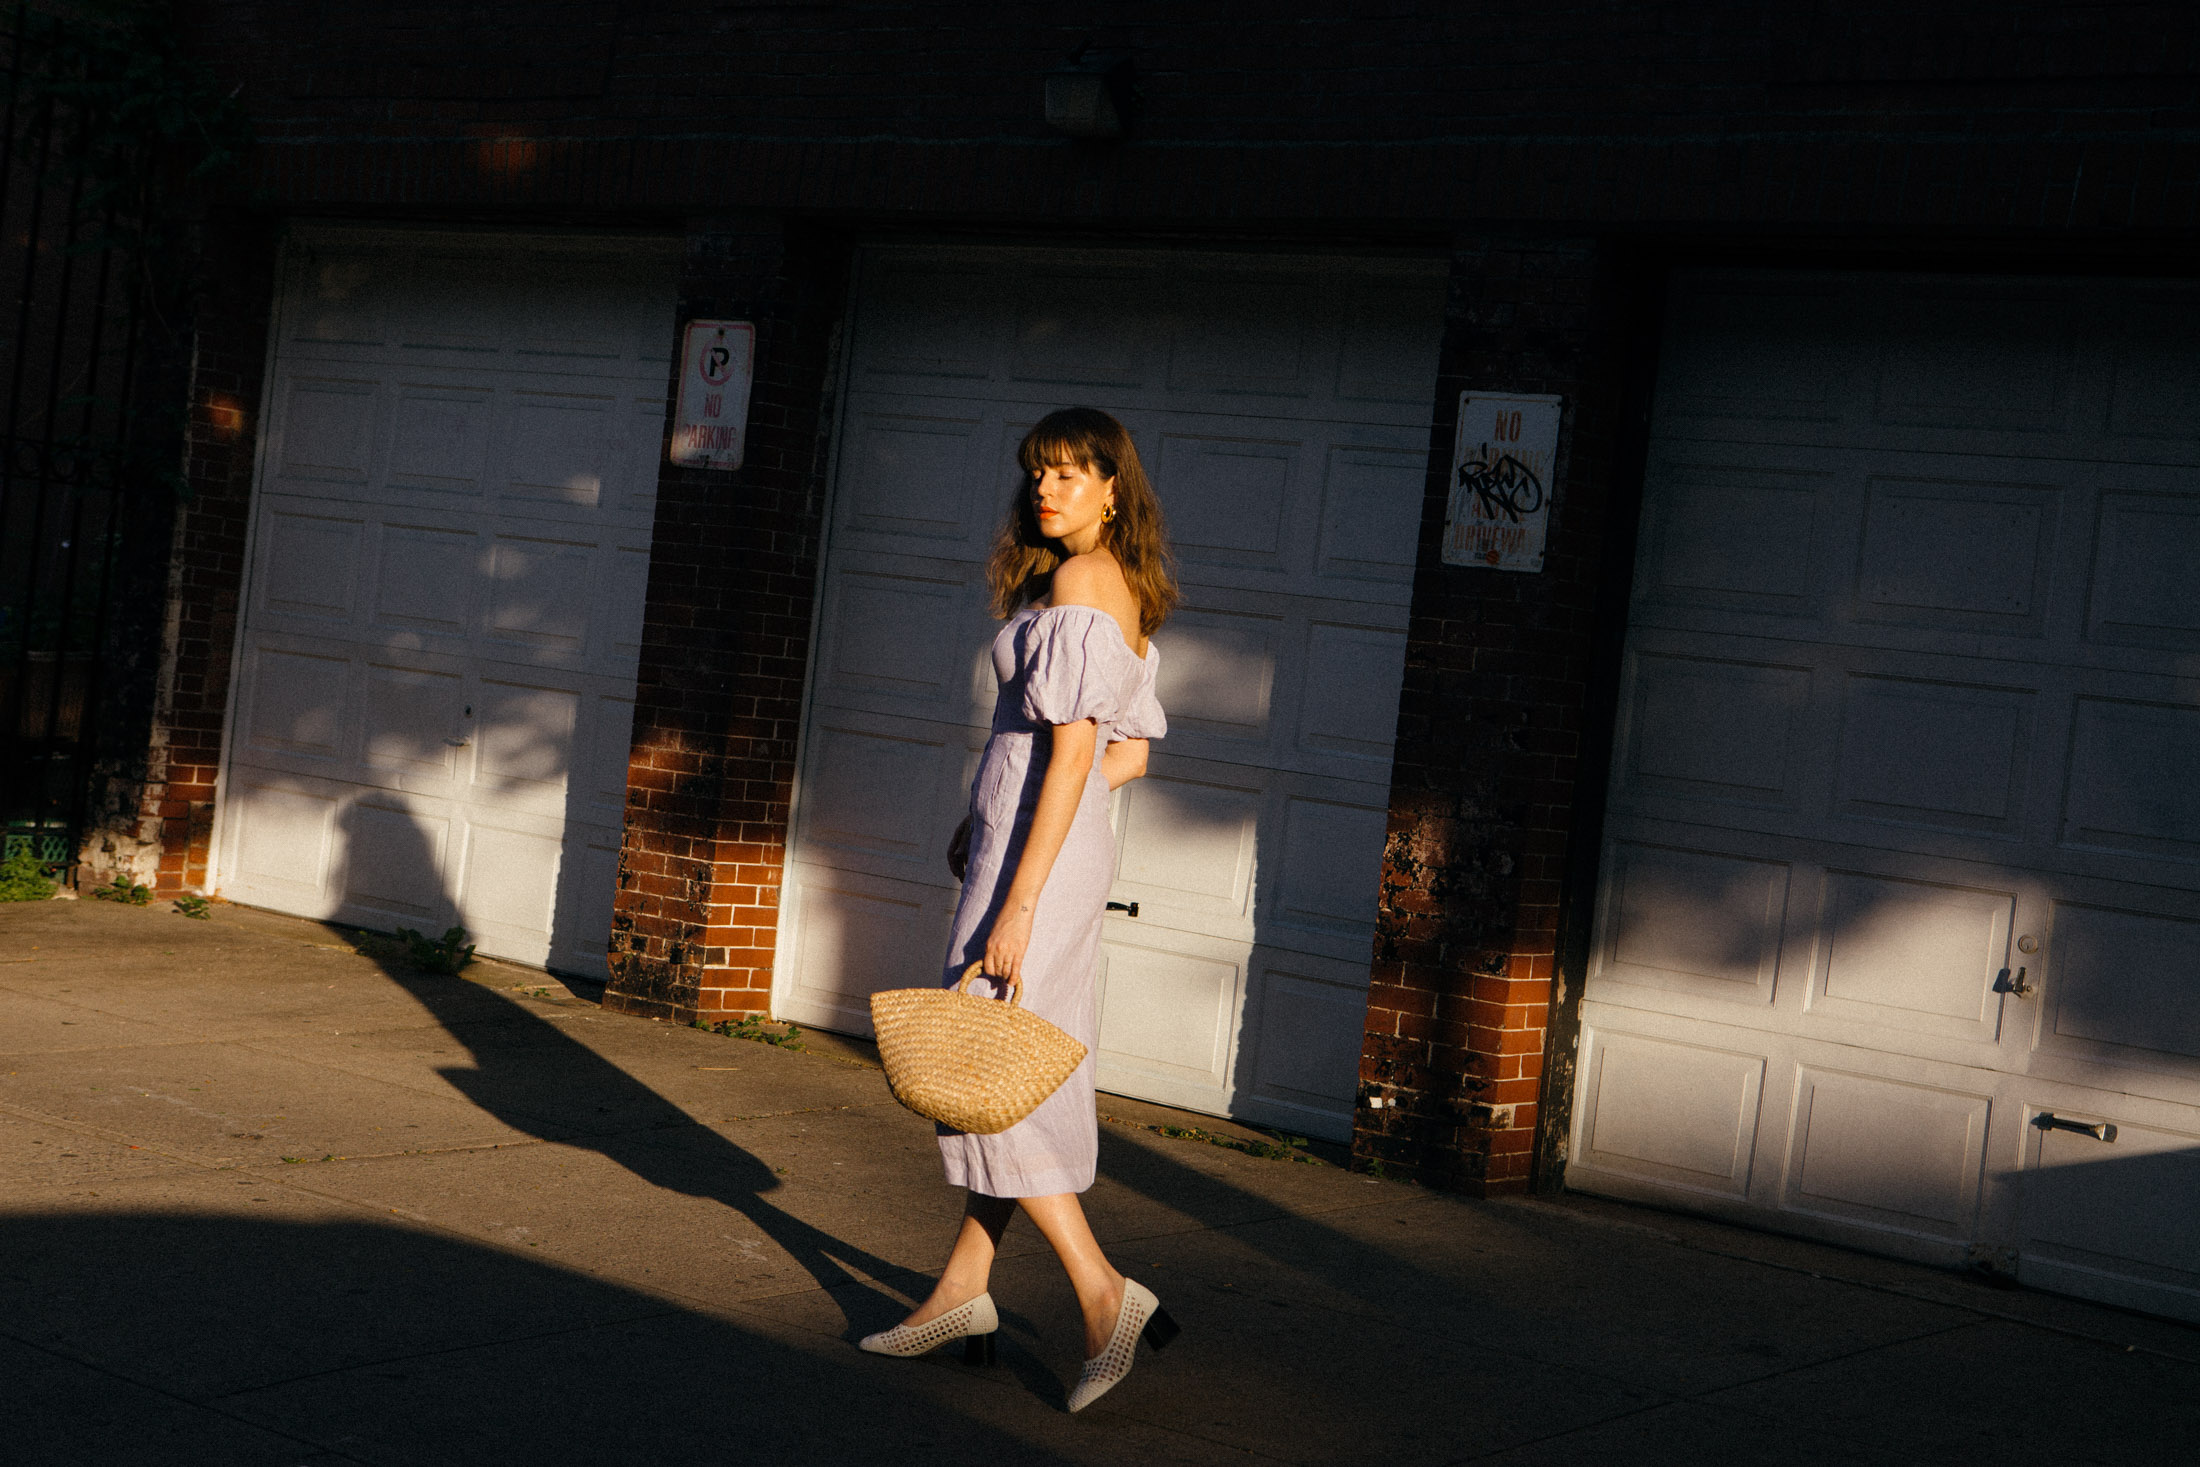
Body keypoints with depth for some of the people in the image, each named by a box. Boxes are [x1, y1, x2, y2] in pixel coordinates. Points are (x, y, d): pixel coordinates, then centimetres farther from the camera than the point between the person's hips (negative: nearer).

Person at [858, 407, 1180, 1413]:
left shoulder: (1079, 582, -15)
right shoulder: (1126, 593, 13)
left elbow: (1072, 752, -21)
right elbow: (1129, 755, 17)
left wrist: (1017, 902, -22)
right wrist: (986, 826, 18)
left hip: (1038, 846, -10)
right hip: (1066, 841, 10)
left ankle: (1107, 1295, -4)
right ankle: (962, 1292, 21)